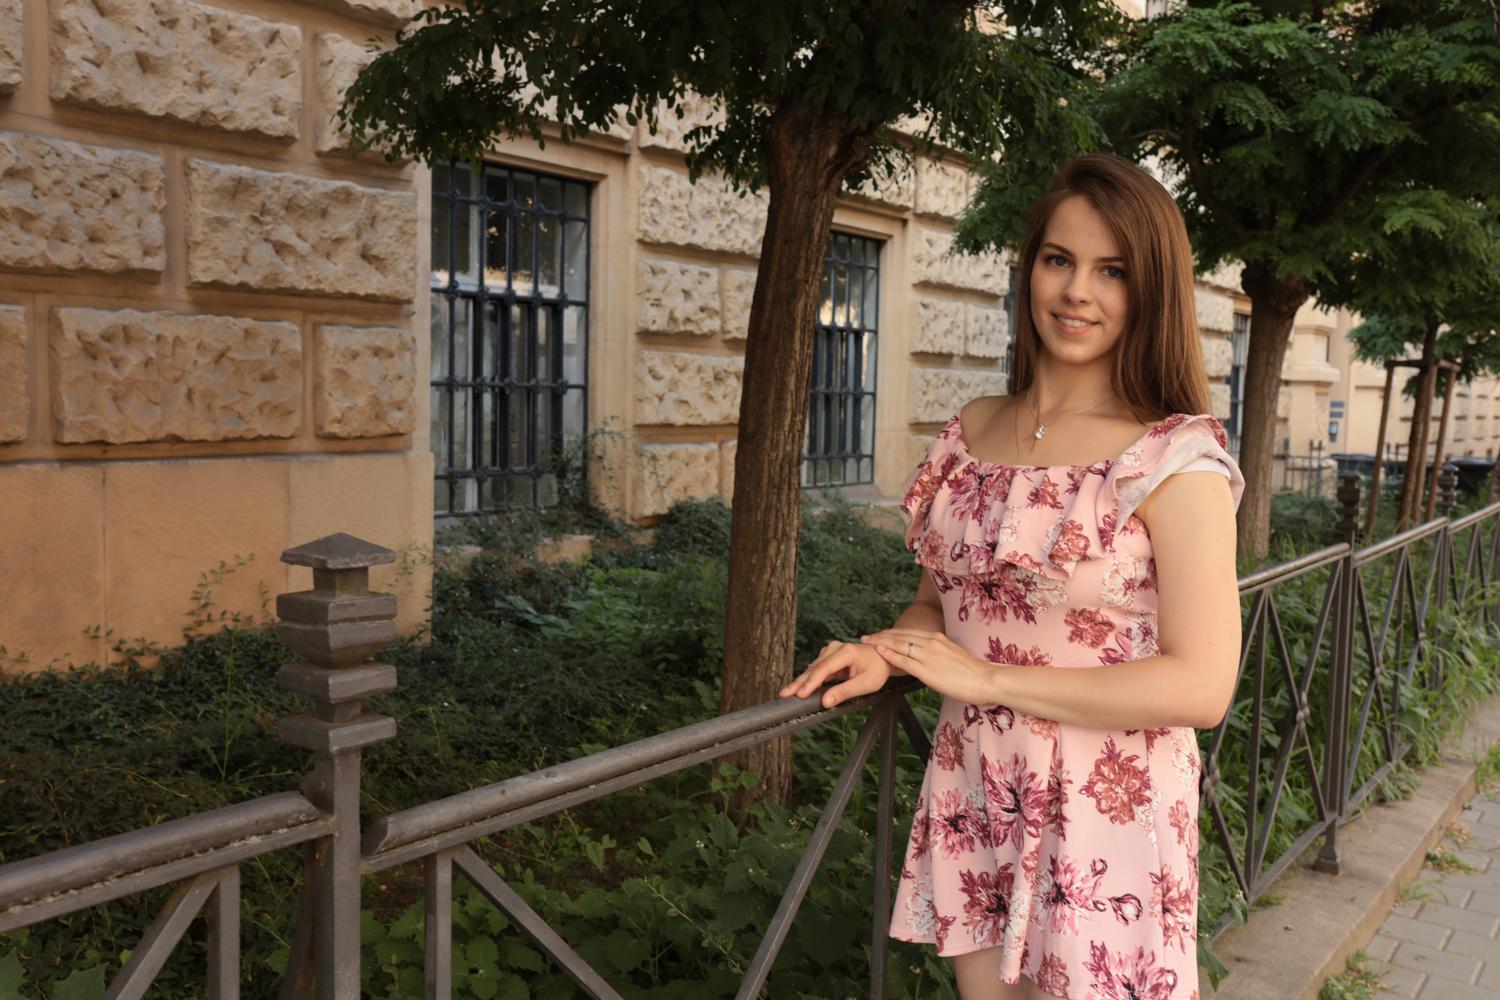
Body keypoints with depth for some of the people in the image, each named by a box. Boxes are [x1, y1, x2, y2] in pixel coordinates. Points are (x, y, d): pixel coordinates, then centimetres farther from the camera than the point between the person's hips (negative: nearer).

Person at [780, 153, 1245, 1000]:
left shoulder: (1178, 460, -13)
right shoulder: (975, 430, 4)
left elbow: (1200, 687, -19)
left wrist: (986, 678, -17)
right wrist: (884, 653, -6)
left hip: (1105, 818, -5)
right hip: (972, 802, 5)